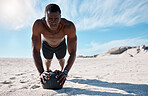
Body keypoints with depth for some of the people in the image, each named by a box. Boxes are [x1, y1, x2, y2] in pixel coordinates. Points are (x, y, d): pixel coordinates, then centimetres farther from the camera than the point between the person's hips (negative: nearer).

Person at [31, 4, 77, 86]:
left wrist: (65, 72, -53)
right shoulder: (38, 25, -44)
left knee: (61, 59, 27)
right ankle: (47, 71, 62)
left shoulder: (69, 26, -45)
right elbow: (35, 50, -41)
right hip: (46, 44, 0)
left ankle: (62, 70, 63)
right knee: (48, 60, 25)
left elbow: (72, 53, -42)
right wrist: (41, 73, -49)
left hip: (61, 45, 0)